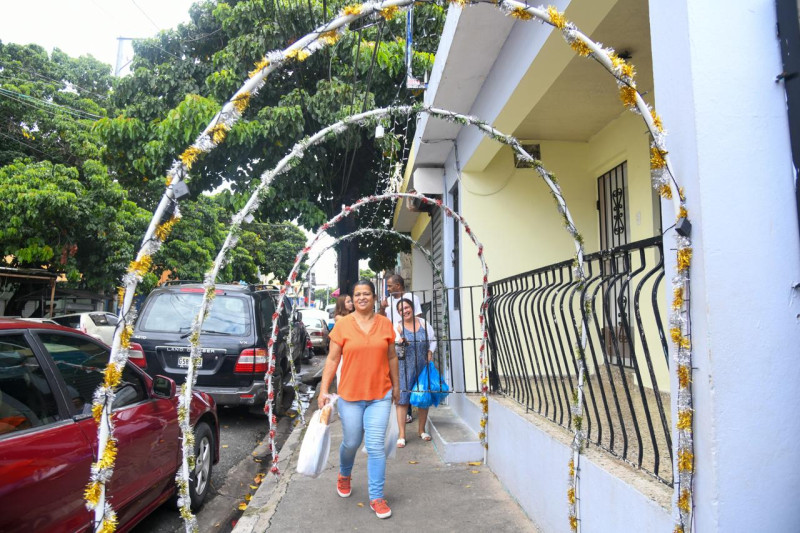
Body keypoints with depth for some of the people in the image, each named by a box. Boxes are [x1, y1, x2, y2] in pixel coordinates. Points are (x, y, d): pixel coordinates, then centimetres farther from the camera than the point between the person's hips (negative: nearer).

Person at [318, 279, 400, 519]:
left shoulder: (385, 324, 0)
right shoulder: (343, 324, -5)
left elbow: (391, 357, 9)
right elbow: (332, 359, -2)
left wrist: (396, 386, 14)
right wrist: (323, 390, -6)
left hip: (380, 394, 1)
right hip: (350, 394, 0)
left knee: (376, 446, -1)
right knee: (351, 442, 14)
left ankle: (377, 498, 14)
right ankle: (344, 475, 46)